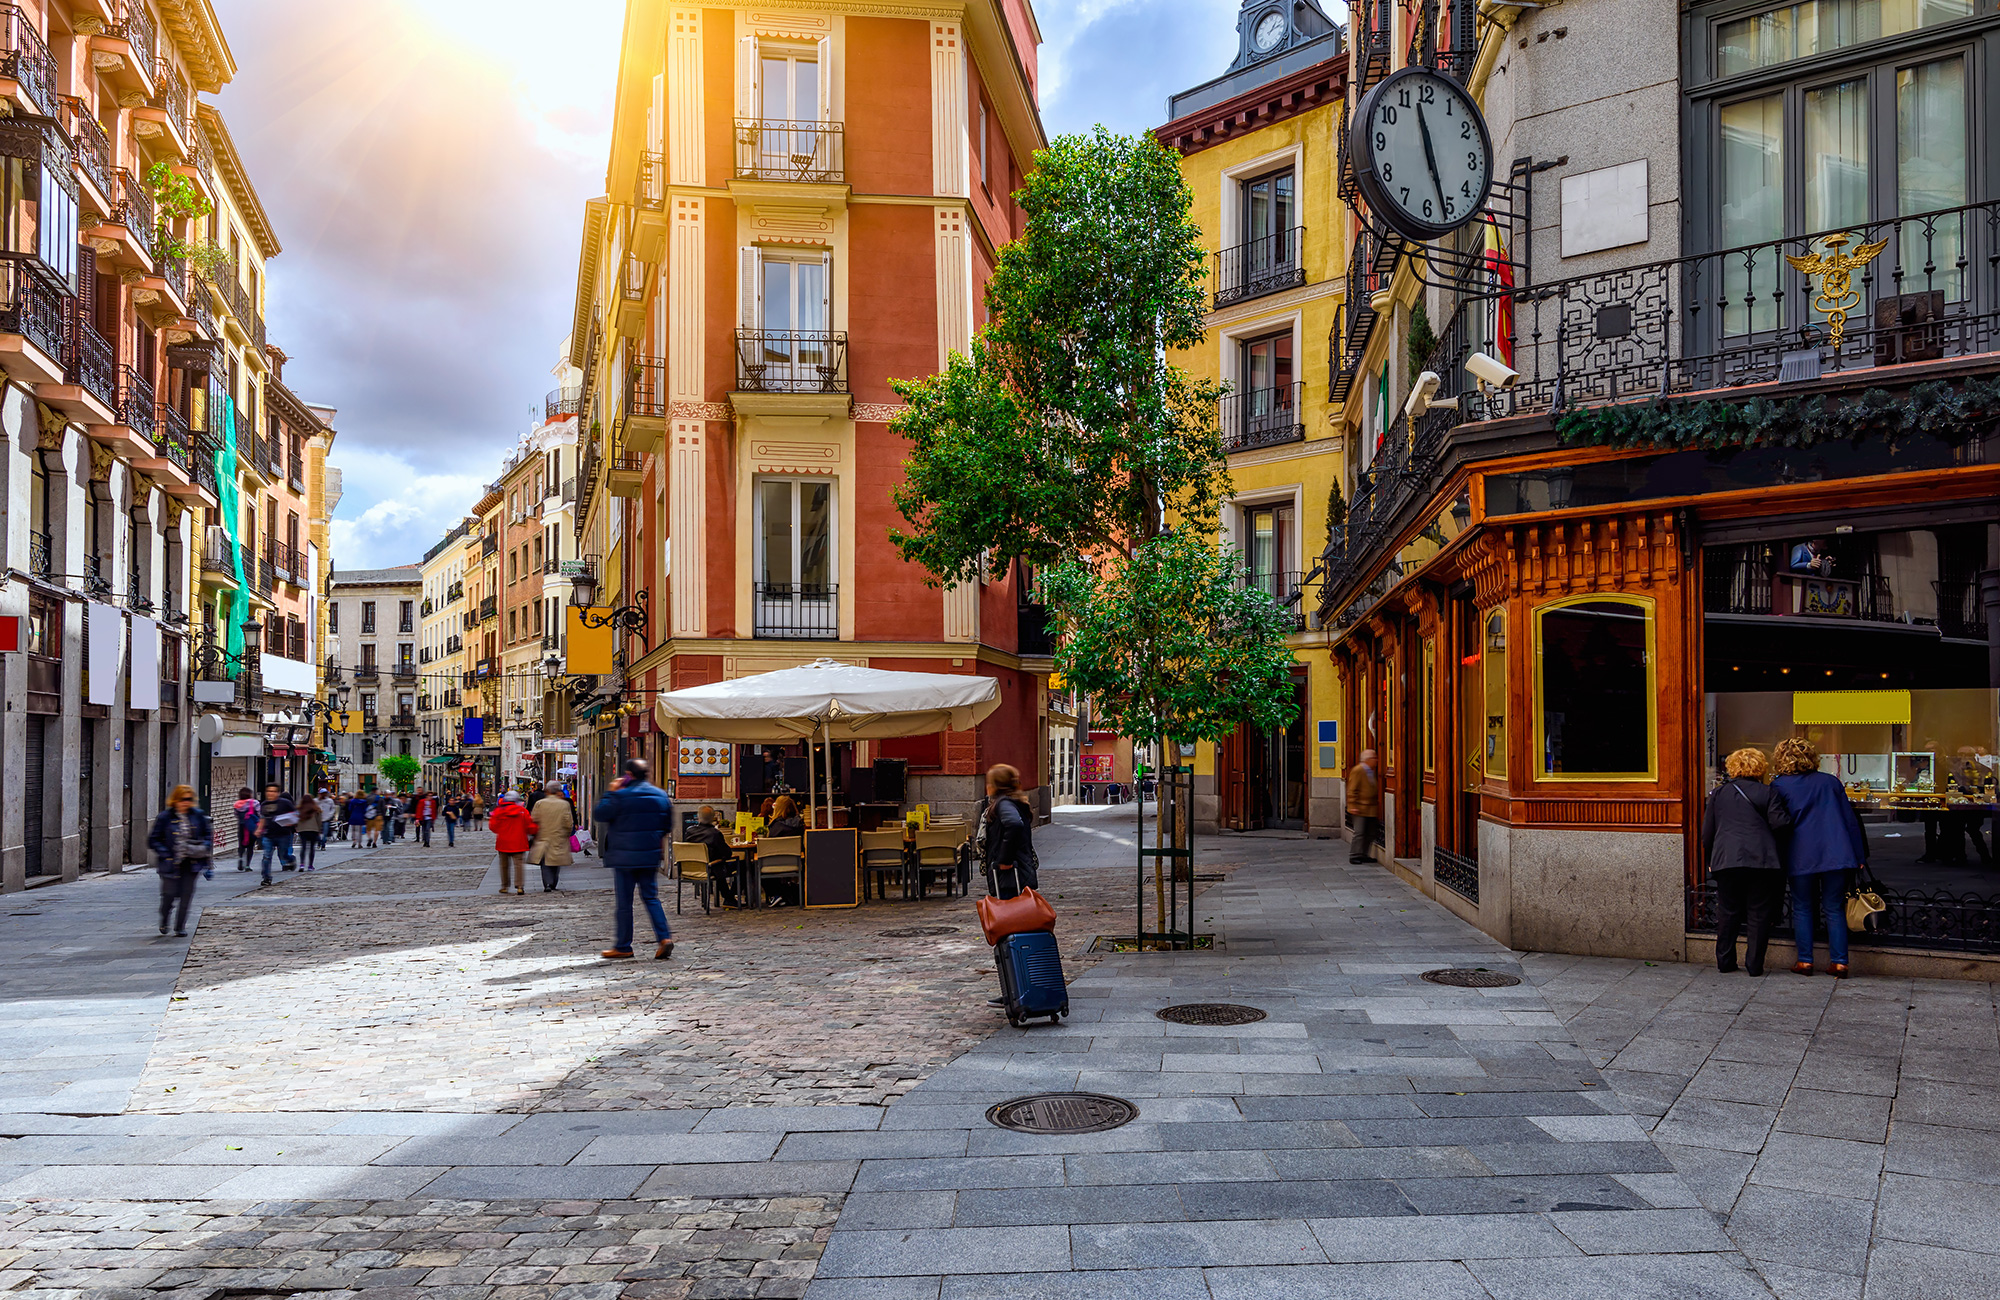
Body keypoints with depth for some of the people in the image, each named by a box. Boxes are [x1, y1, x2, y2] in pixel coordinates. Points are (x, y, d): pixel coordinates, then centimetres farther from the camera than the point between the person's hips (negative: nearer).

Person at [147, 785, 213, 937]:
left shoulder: (198, 816, 3)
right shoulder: (165, 817, -5)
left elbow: (208, 834, 15)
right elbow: (152, 840, -1)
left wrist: (204, 848, -4)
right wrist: (166, 854, -12)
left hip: (191, 863, 2)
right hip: (171, 863, -2)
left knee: (186, 894, 2)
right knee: (170, 893, -1)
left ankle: (180, 927, 13)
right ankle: (164, 920, 30)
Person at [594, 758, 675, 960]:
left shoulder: (621, 796, -12)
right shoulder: (661, 795, 5)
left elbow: (599, 814, -5)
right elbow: (668, 826, 13)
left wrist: (610, 792, 2)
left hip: (625, 856, -5)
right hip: (650, 856, 5)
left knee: (624, 901, 3)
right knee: (651, 897, 11)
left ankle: (623, 947, 10)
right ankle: (665, 937, -4)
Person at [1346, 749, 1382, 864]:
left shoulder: (1372, 771, 15)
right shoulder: (1357, 770, -10)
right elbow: (1352, 790, -13)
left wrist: (1376, 805, 20)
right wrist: (1353, 806, -17)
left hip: (1371, 809, 8)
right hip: (1360, 808, -8)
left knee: (1371, 833, 9)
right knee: (1360, 833, -7)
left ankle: (1363, 855, 19)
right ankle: (1355, 856, 0)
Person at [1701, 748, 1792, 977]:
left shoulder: (1718, 793, 12)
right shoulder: (1768, 793, 3)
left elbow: (1707, 831, 12)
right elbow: (1780, 824, -7)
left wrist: (1709, 859, 21)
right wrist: (1787, 810, 13)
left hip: (1726, 861, 2)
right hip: (1761, 862, -2)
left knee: (1728, 913, 11)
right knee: (1759, 915, 5)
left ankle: (1725, 962, 15)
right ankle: (1754, 964, 6)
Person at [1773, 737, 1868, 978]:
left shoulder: (1779, 786, 2)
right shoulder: (1831, 782, 12)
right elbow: (1850, 820, 12)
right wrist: (1859, 856, 14)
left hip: (1800, 856, -2)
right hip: (1836, 855, 2)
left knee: (1802, 908, 8)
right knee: (1834, 909, 7)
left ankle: (1805, 961, 7)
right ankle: (1840, 962, 3)